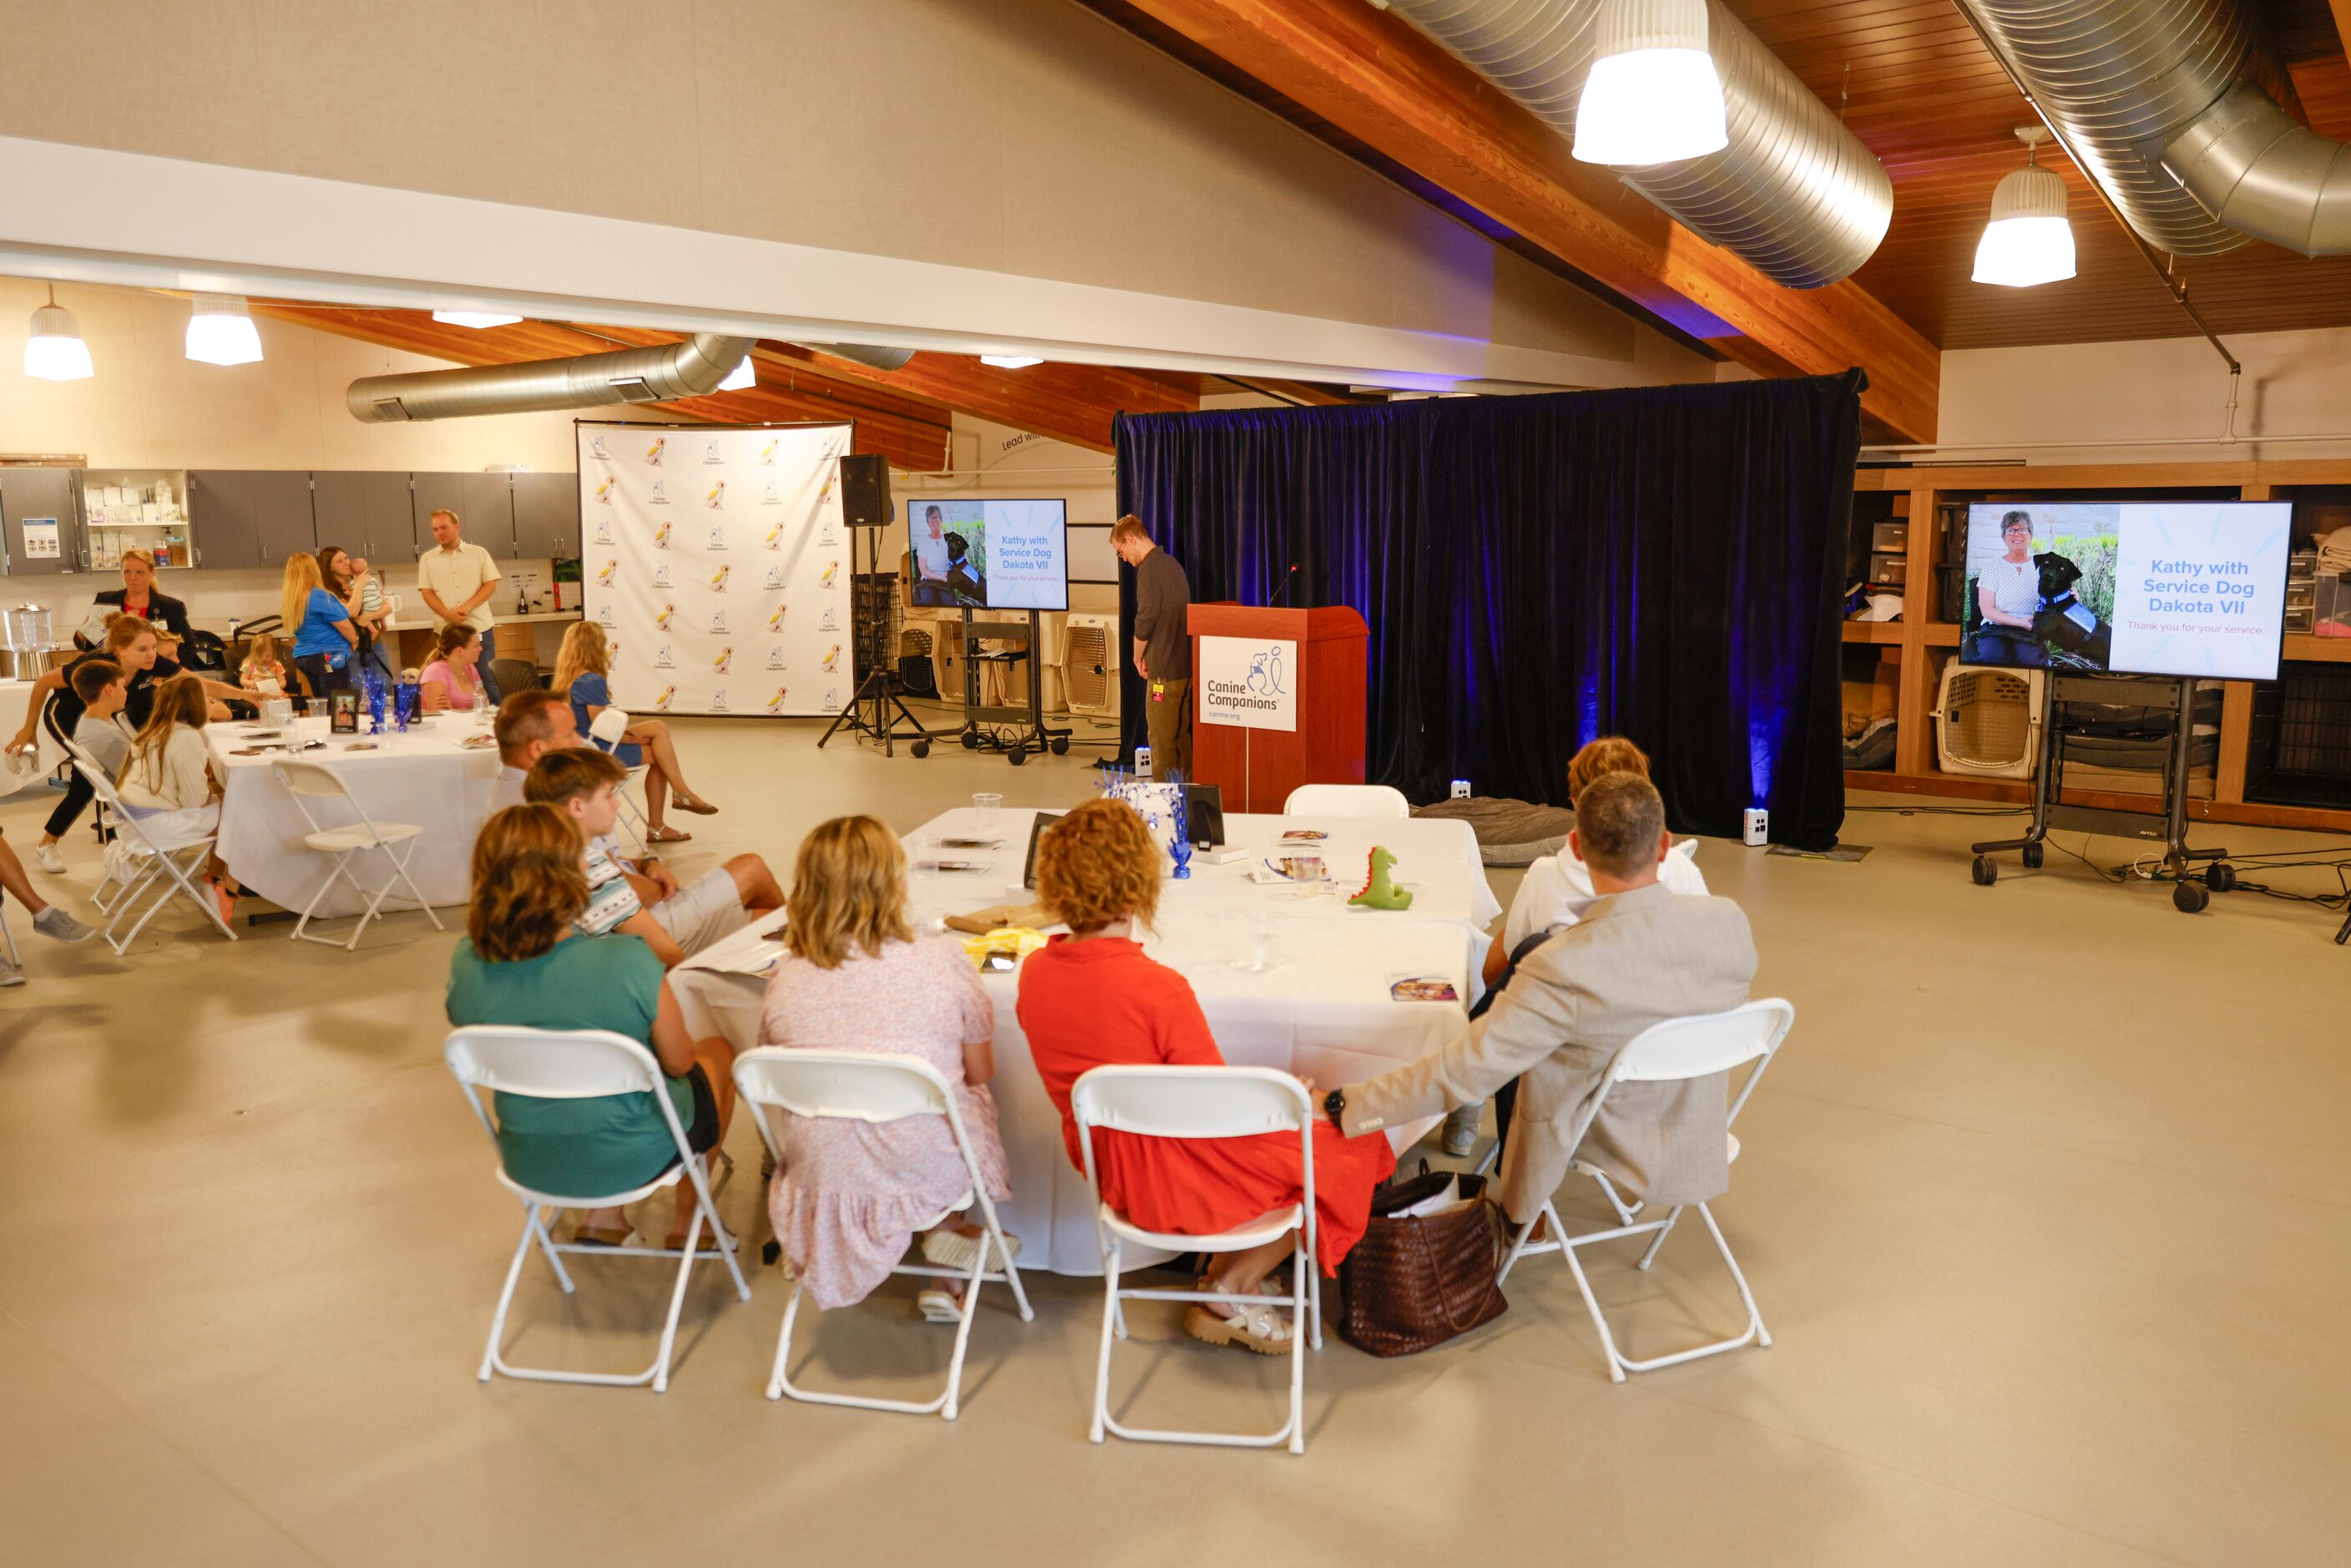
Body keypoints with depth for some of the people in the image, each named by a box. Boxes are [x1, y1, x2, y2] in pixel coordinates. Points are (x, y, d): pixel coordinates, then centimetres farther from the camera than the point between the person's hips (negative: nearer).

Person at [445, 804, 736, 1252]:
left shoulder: (466, 966, -17)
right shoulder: (628, 963, -30)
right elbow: (679, 1063, -14)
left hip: (530, 1164, 4)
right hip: (634, 1158, -4)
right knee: (718, 1052, 26)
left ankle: (602, 1216, 32)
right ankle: (686, 1221, 37)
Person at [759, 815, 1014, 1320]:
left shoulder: (785, 978, -8)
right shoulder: (943, 961, -14)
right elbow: (981, 1072, -1)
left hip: (822, 1179, 3)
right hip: (933, 1177, -2)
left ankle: (942, 1230, 17)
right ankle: (948, 1227, 15)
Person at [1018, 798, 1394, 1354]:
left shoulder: (1034, 971, -6)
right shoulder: (1160, 988, -28)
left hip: (1102, 1167, 8)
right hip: (1170, 1183, -8)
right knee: (1348, 1145, 6)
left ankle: (1223, 1284, 21)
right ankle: (1227, 1294, 12)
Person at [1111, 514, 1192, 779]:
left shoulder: (1149, 568, -12)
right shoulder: (1172, 563, 15)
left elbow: (1145, 620, -17)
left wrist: (1138, 657, -2)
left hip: (1164, 668, -9)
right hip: (1186, 665, 9)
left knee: (1162, 738, -4)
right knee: (1182, 735, 13)